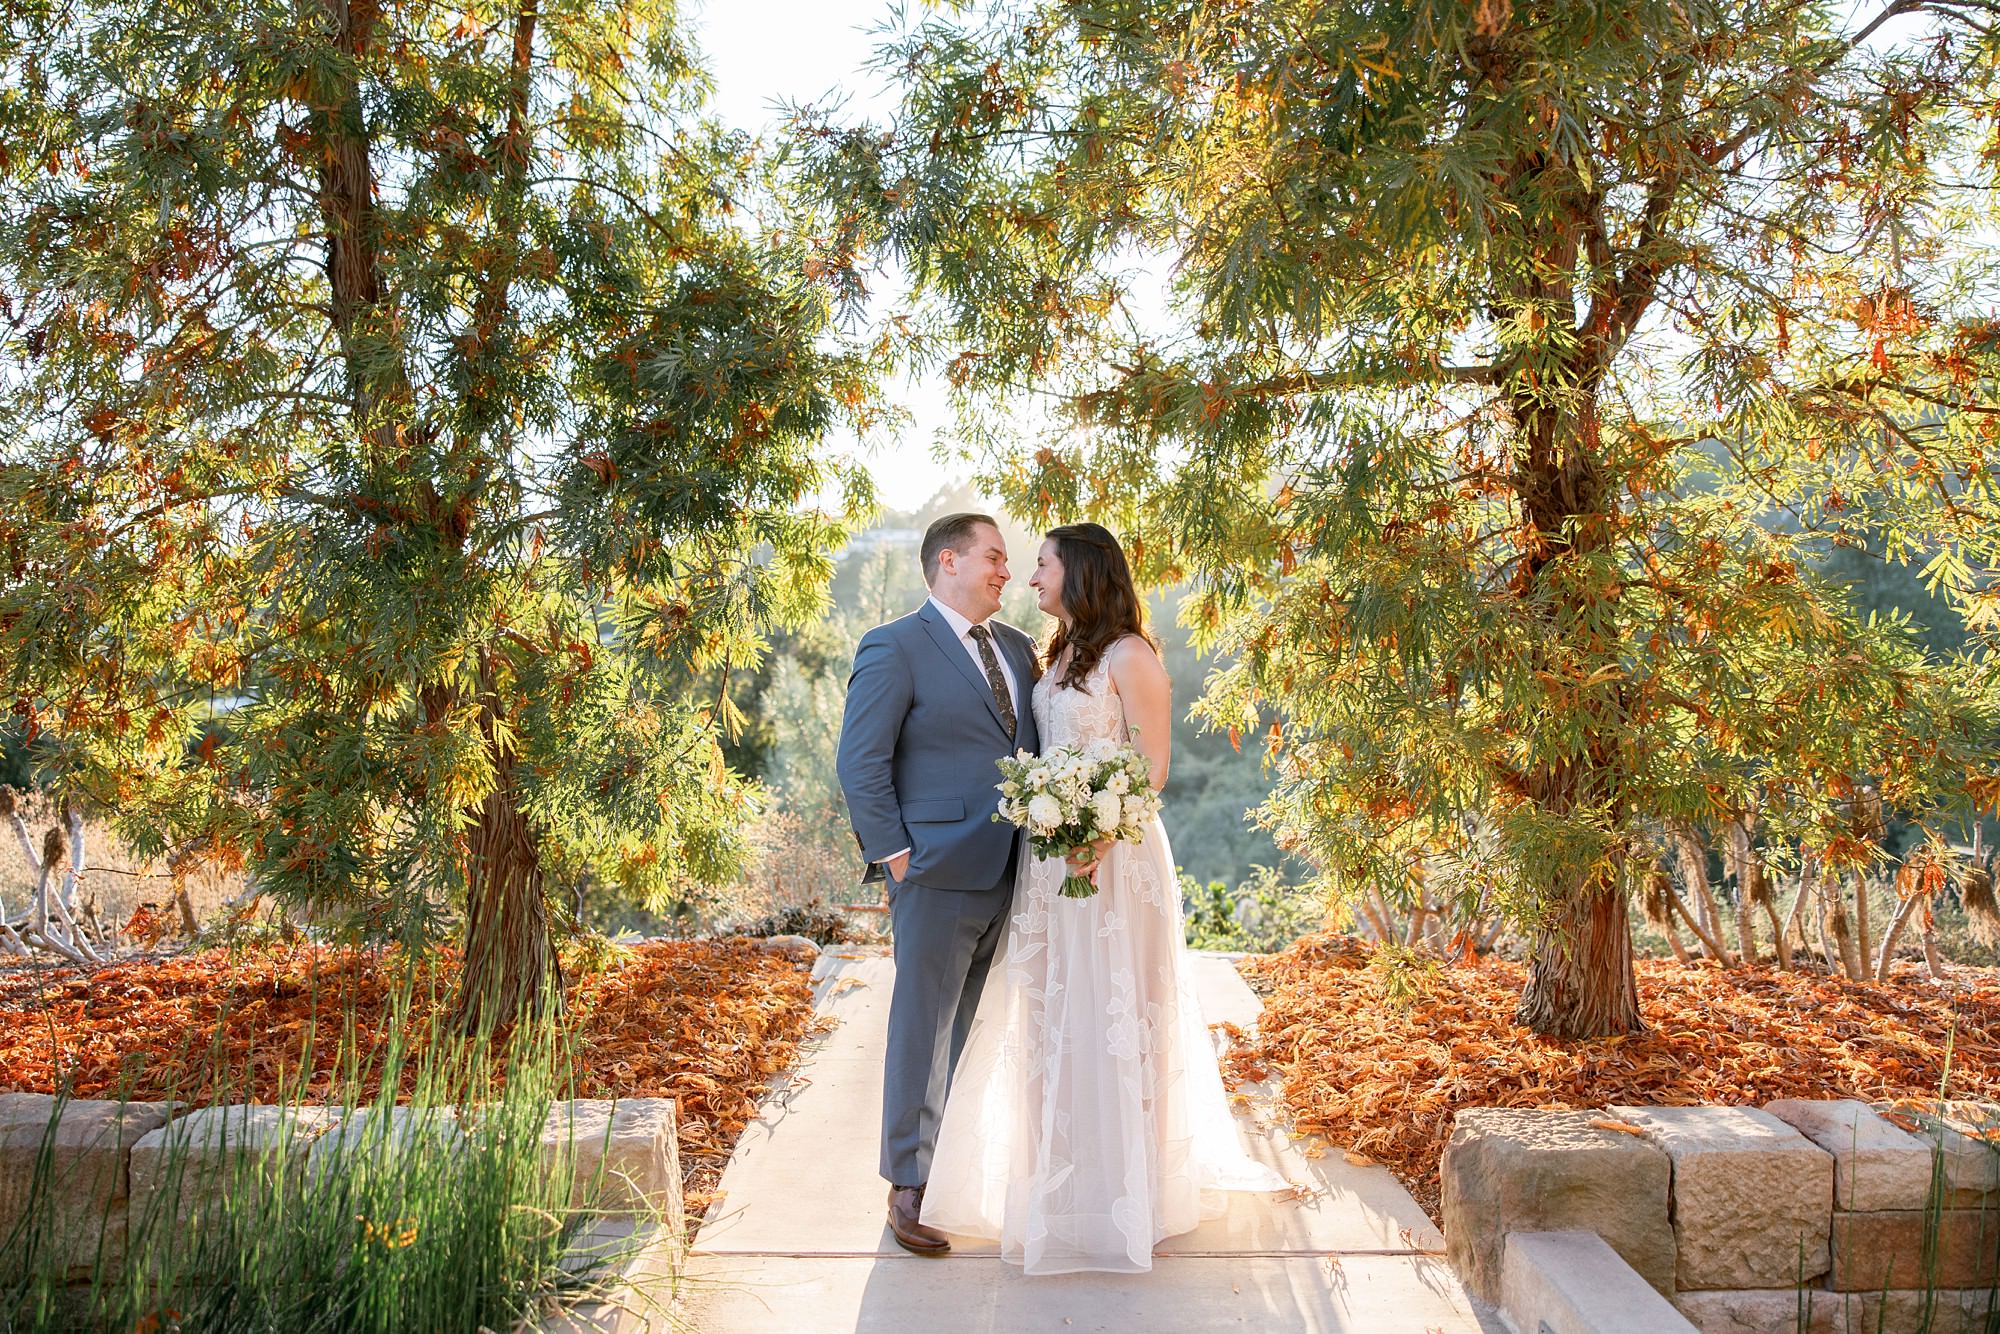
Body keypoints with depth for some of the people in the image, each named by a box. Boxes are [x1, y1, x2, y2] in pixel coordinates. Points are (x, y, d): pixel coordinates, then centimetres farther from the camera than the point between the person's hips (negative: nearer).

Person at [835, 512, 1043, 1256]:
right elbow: (861, 765, -10)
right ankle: (908, 1188, 16)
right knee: (925, 1034, 3)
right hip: (940, 876, -6)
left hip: (1013, 875, 7)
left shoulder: (1017, 648, 15)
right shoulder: (894, 649, -7)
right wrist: (893, 856, -12)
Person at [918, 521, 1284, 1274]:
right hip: (1051, 850, 8)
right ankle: (1069, 1177, 26)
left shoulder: (1129, 656, -10)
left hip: (1113, 852, -8)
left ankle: (1123, 1190, 15)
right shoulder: (1058, 655, 13)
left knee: (1111, 1012, 0)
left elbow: (1154, 765, -13)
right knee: (1054, 1013, 12)